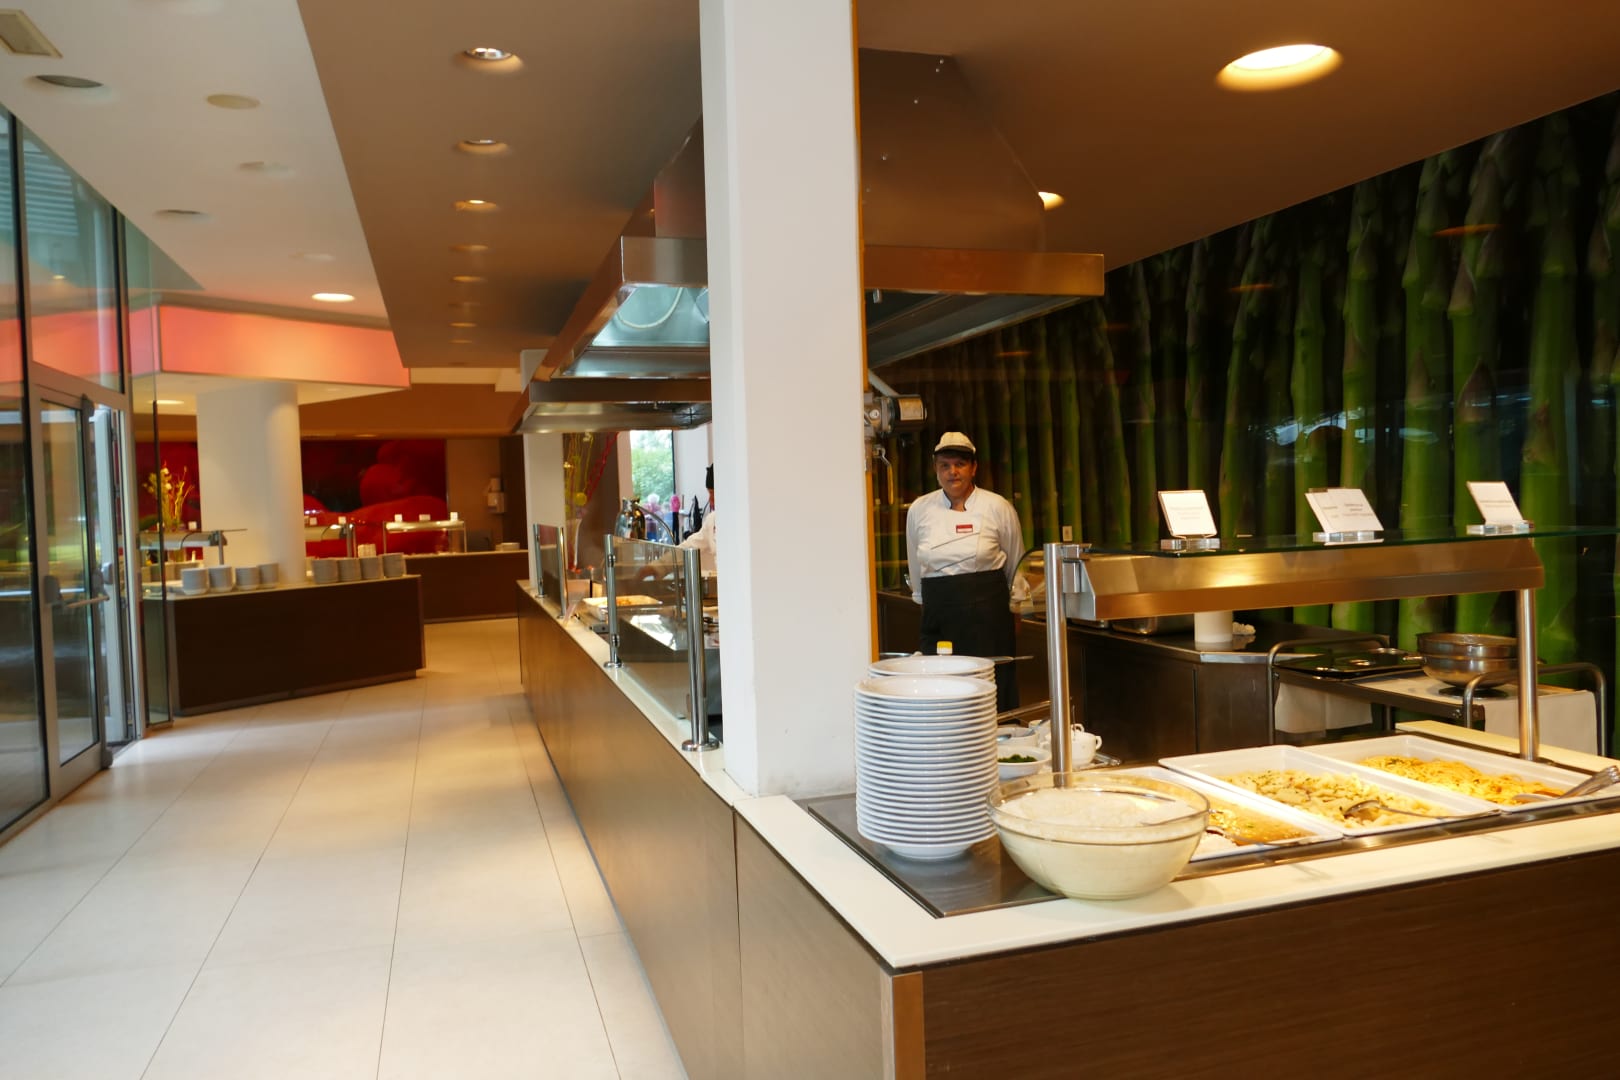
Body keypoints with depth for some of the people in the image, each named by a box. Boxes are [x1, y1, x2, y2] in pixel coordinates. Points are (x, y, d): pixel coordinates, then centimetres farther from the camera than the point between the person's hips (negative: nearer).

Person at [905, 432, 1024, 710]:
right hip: (939, 616, 2)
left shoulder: (998, 507, -2)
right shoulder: (919, 510, 3)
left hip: (988, 614, -2)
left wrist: (1012, 608, 15)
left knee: (992, 692, -2)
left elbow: (1015, 564, 10)